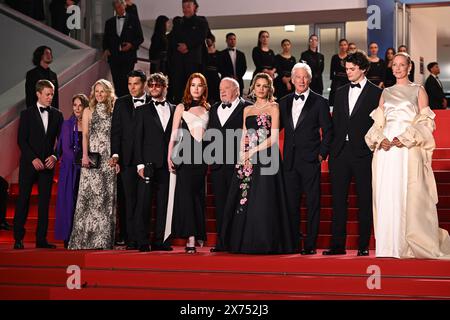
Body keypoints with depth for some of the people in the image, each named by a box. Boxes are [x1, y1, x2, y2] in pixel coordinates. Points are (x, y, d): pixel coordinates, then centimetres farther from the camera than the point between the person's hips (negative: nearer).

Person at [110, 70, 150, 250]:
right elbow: (115, 131, 6)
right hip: (127, 159, 1)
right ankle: (131, 240, 1)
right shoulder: (121, 103, 11)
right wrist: (115, 154, -6)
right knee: (128, 200, -1)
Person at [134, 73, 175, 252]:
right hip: (149, 163, -2)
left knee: (163, 203, 3)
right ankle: (142, 242, -1)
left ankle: (160, 241, 8)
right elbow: (139, 138, 3)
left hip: (167, 163, 2)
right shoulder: (143, 110, 8)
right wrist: (140, 163, -6)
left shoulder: (174, 110, 13)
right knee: (144, 203, -4)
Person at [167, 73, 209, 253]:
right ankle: (191, 238, -11)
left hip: (202, 154, 2)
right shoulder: (181, 108, 7)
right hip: (185, 154, -2)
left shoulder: (208, 109, 12)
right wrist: (169, 156, -4)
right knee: (186, 193, -8)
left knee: (198, 193, 6)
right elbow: (174, 134, 4)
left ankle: (198, 234, 15)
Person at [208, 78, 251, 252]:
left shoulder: (247, 108, 0)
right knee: (220, 203, 7)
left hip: (237, 164, -6)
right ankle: (221, 241, 11)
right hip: (217, 164, 6)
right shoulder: (214, 109, 19)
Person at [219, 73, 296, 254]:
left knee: (263, 202, -8)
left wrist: (253, 151, -11)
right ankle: (244, 243, 6)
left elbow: (274, 137, -6)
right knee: (243, 201, 1)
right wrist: (243, 155, -2)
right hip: (246, 162, 5)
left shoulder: (273, 108, 3)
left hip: (266, 159, -5)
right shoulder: (247, 110, 18)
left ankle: (264, 244, -4)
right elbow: (244, 137, 16)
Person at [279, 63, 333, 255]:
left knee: (313, 204, -2)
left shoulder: (319, 102, 1)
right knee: (291, 203, 7)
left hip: (310, 160, -4)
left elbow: (328, 131, 0)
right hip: (290, 160, 4)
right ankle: (293, 244, 13)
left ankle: (310, 244, 2)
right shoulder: (284, 102, 13)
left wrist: (322, 154, -6)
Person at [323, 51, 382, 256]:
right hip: (340, 153, 5)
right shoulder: (340, 93, 15)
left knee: (365, 200, 2)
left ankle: (364, 245, 8)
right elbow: (335, 122, 16)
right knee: (338, 199, 4)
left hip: (363, 153, -5)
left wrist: (374, 147, -8)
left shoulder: (376, 93, 0)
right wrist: (332, 147, 8)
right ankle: (338, 245, 8)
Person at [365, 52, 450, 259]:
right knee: (386, 196, -1)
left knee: (410, 196, -7)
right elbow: (378, 123, 15)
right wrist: (380, 139, -5)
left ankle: (413, 244, 1)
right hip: (386, 150, 3)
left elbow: (426, 121, 0)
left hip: (409, 150, -3)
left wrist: (405, 139, -12)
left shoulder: (418, 91, 7)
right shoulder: (386, 93, 18)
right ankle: (390, 245, 3)